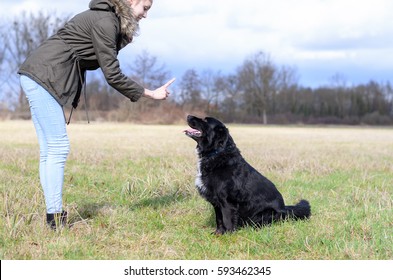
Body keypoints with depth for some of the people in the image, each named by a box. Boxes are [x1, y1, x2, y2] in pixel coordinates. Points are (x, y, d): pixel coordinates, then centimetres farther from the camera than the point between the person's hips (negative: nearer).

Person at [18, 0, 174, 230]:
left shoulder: (111, 21, 17)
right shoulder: (105, 21, -13)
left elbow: (110, 70, 17)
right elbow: (112, 74, -12)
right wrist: (150, 93, -6)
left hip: (38, 76, 10)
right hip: (43, 76, -10)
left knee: (50, 150, 7)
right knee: (58, 147, -10)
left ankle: (54, 216, 9)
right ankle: (55, 218, -7)